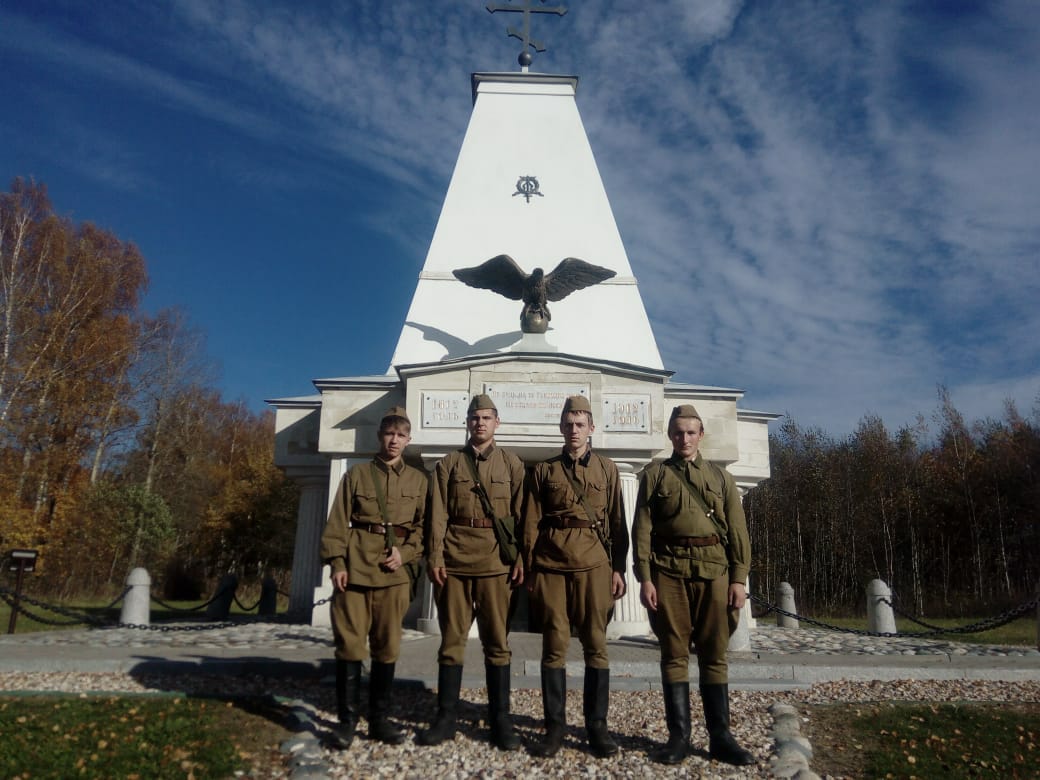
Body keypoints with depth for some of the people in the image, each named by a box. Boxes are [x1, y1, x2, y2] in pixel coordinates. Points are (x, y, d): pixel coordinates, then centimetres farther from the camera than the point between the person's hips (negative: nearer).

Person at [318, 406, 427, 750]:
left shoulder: (418, 479, 10)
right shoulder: (356, 474, 7)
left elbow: (423, 525, 9)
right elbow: (338, 523, 3)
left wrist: (406, 552, -6)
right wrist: (337, 562, -6)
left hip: (394, 571, 1)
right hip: (356, 565, -1)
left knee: (387, 645, 6)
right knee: (350, 642, 0)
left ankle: (379, 718, 18)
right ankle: (347, 719, 11)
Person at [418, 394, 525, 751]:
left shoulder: (512, 464, 9)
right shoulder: (448, 464, 10)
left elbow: (522, 514, 5)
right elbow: (437, 514, 4)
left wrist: (521, 558, -4)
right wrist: (434, 557, -5)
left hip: (496, 562, 0)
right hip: (454, 561, 1)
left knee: (497, 641, 4)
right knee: (452, 639, 6)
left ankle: (501, 720, 13)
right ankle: (446, 717, 16)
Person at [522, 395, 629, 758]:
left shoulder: (607, 469, 10)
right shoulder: (543, 470, 8)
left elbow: (618, 523, 8)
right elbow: (531, 525, 7)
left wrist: (618, 568, 2)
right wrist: (529, 571, 2)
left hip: (594, 564, 0)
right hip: (551, 565, 0)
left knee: (595, 644, 3)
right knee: (554, 645, 3)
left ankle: (596, 726, 14)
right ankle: (555, 726, 12)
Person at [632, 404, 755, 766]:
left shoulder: (722, 477, 13)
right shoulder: (654, 475, 7)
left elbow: (737, 531, 9)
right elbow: (642, 529, 1)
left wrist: (739, 578, 0)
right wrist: (644, 577, -7)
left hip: (714, 570, 2)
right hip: (668, 571, -1)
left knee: (714, 655, 6)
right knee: (674, 653, 3)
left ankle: (720, 737, 14)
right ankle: (678, 735, 11)